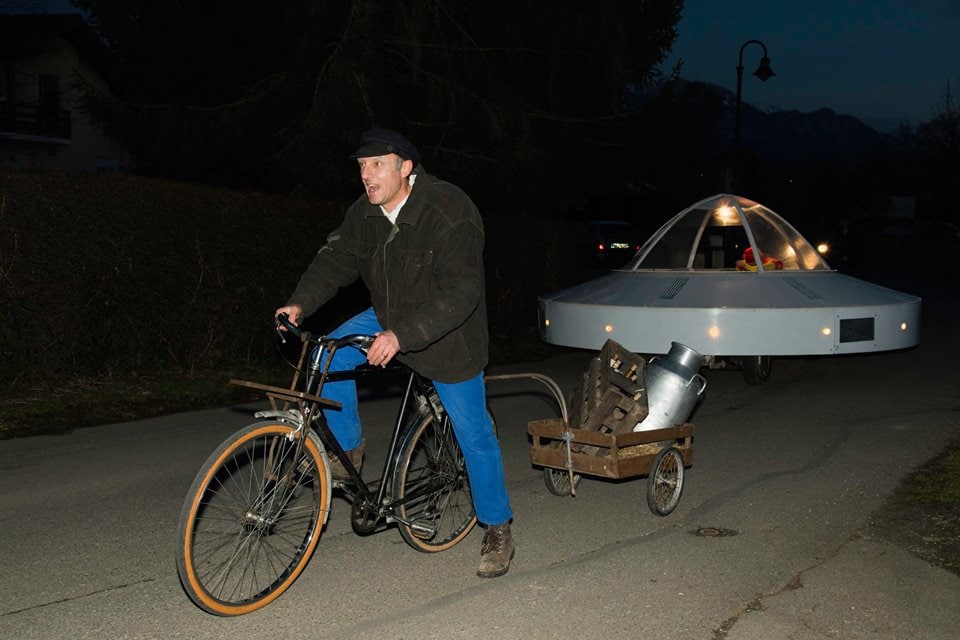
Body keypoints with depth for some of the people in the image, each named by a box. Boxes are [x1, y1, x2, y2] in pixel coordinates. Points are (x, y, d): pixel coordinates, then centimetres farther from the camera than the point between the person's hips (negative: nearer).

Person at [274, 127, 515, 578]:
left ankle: (497, 528, 18)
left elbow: (460, 293, -35)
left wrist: (400, 336, -43)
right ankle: (347, 449, 7)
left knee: (473, 434, 0)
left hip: (446, 337, -6)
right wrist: (299, 304, -22)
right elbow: (336, 258, -4)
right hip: (388, 317, 6)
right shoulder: (365, 213, -7)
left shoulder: (450, 213, -29)